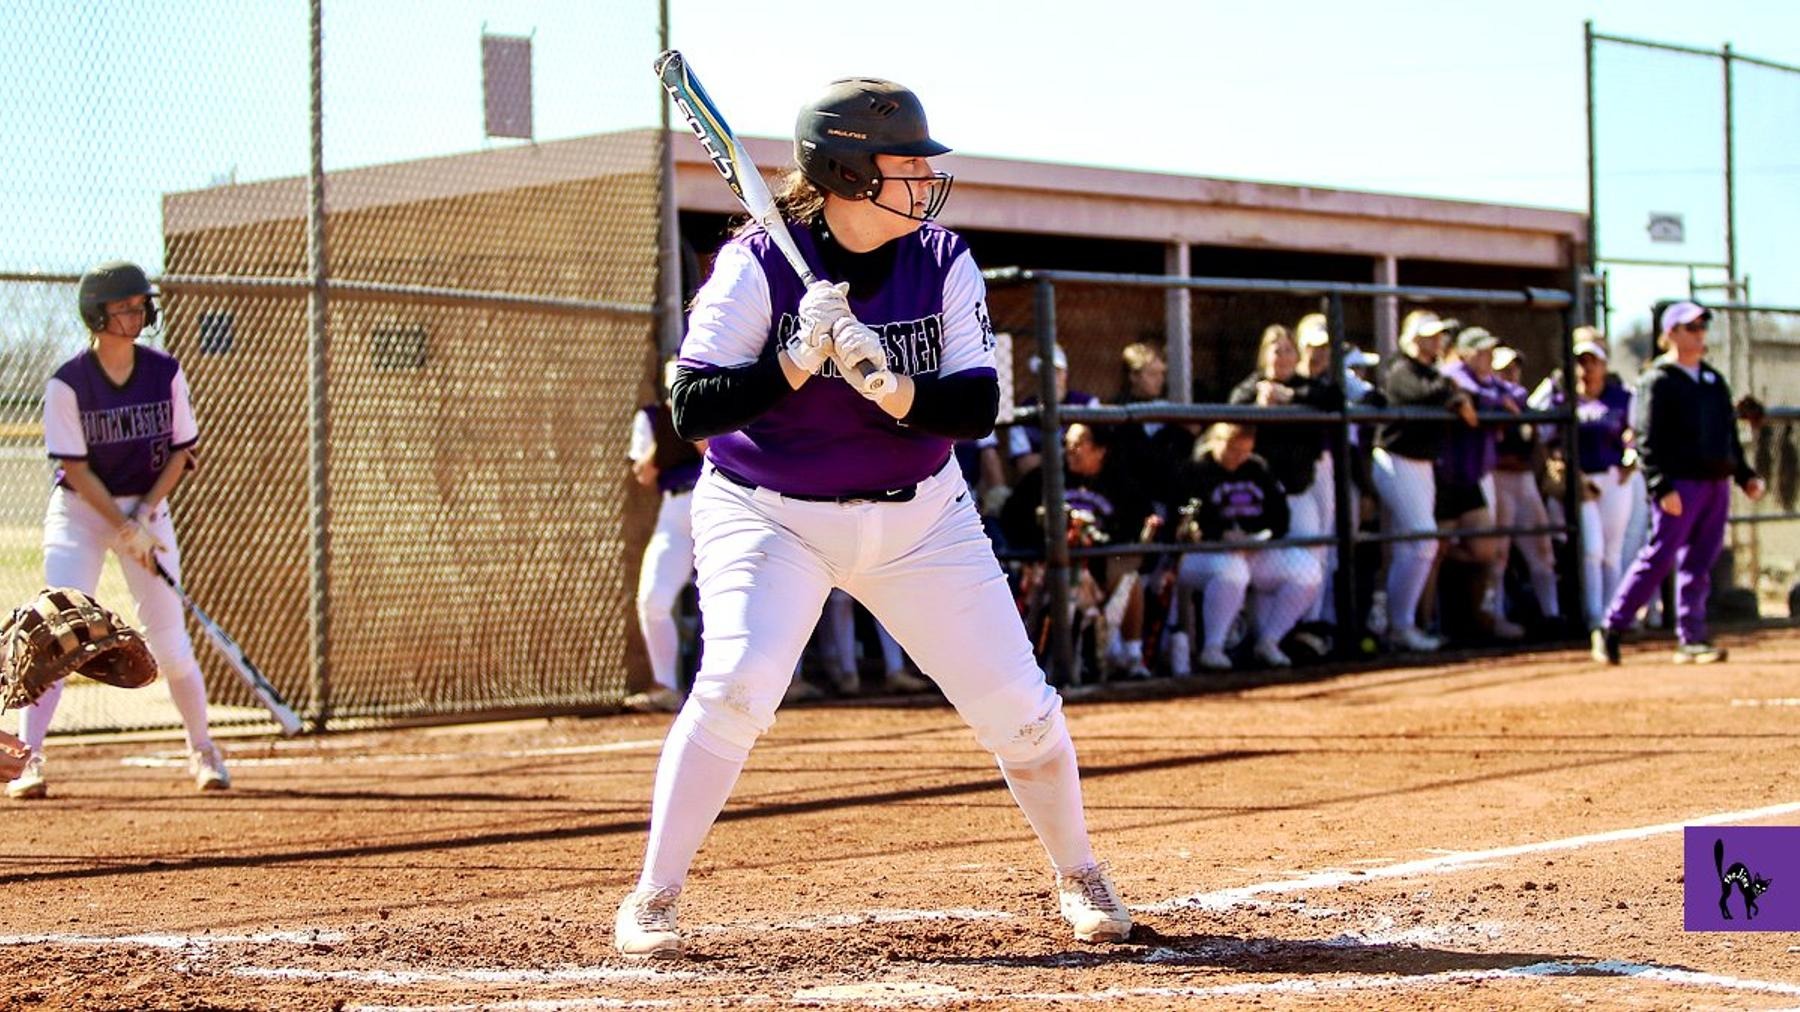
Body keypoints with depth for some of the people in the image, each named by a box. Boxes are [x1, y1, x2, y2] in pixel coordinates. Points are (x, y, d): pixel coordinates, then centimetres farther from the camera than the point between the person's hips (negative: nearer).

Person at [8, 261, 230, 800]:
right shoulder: (68, 383, -14)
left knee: (170, 641, 1)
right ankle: (28, 760, -13)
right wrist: (123, 528, -19)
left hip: (147, 506, 2)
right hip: (80, 510, -2)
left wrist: (144, 516, -11)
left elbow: (181, 451, 1)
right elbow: (75, 467, -13)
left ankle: (202, 750, 19)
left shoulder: (165, 373, -5)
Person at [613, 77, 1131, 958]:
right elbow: (693, 409, -20)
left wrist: (888, 386, -31)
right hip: (767, 515, -3)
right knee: (737, 683, -25)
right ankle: (651, 900, -10)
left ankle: (1077, 874, 26)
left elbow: (978, 406, -13)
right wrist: (797, 362, -32)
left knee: (1016, 702, 1)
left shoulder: (943, 263, -6)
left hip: (918, 521, 3)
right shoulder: (758, 265, -16)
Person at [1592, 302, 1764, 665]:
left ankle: (1692, 640, 8)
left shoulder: (1714, 380, 18)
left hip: (1716, 482, 7)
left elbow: (1730, 433, 23)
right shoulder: (1657, 382, -5)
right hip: (1680, 483, -7)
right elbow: (1647, 441, -11)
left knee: (1699, 565, 5)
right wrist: (1662, 487, -19)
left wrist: (1744, 475, 15)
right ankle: (1610, 629, -2)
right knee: (1659, 558, -9)